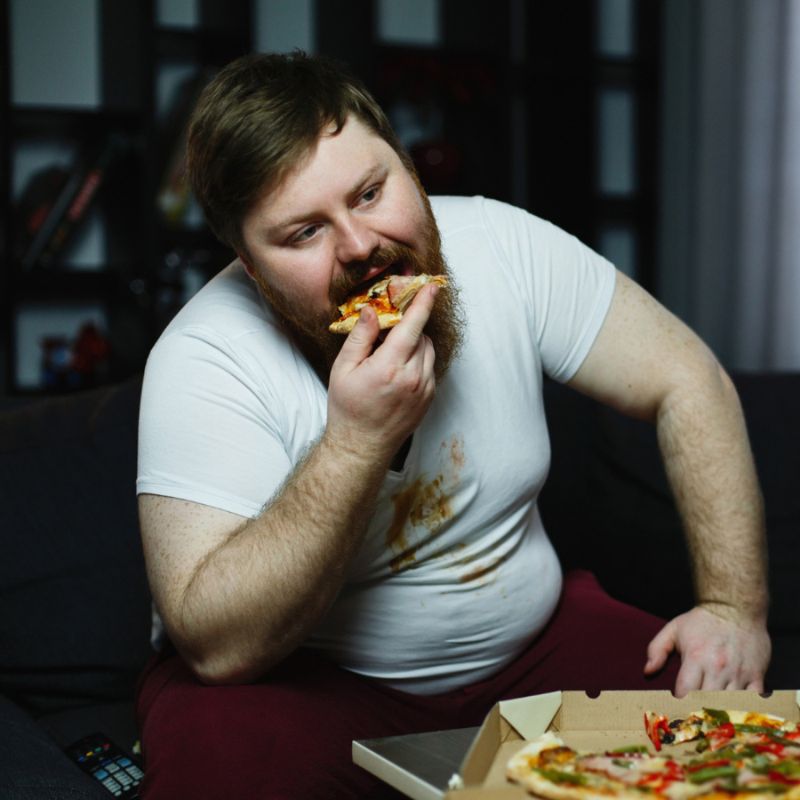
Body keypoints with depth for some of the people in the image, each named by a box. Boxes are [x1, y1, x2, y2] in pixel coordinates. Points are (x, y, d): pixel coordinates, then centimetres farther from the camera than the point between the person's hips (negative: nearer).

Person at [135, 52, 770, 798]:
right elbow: (220, 647, -27)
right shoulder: (203, 363, -22)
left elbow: (685, 382, -5)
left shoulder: (502, 246, -11)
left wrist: (734, 605, -13)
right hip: (302, 679, -2)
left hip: (528, 637, 3)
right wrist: (357, 442, -36)